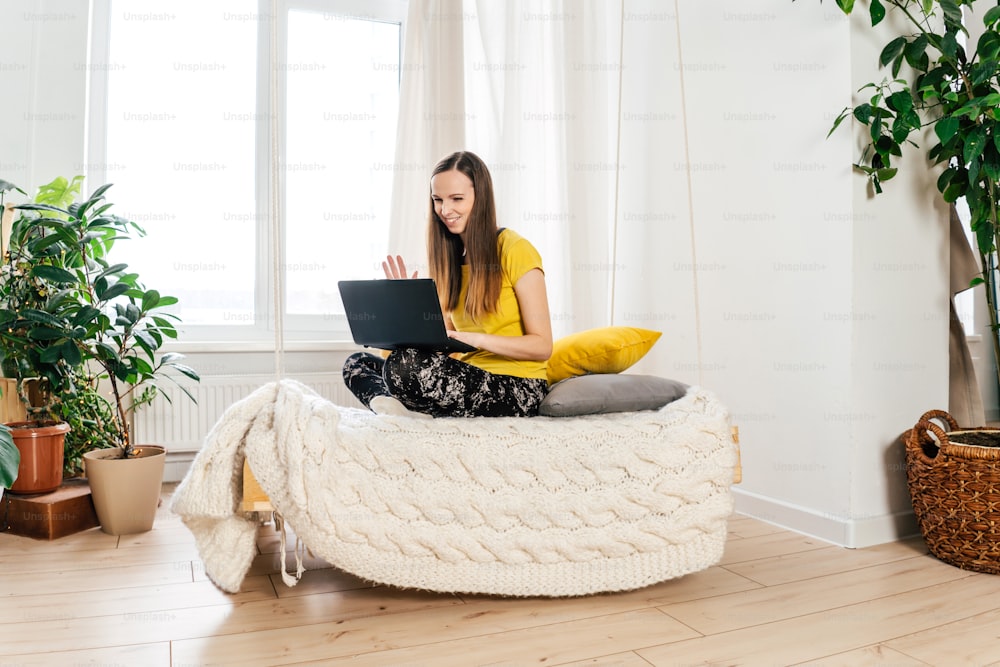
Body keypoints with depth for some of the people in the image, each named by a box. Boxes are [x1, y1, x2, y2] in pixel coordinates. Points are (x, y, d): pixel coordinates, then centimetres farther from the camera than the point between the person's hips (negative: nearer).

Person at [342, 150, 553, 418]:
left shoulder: (515, 250, -7)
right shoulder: (452, 256, 15)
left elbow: (542, 345, -11)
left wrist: (477, 338, -22)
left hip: (517, 388, -8)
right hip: (467, 378, 8)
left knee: (402, 363, -31)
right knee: (356, 362, 1)